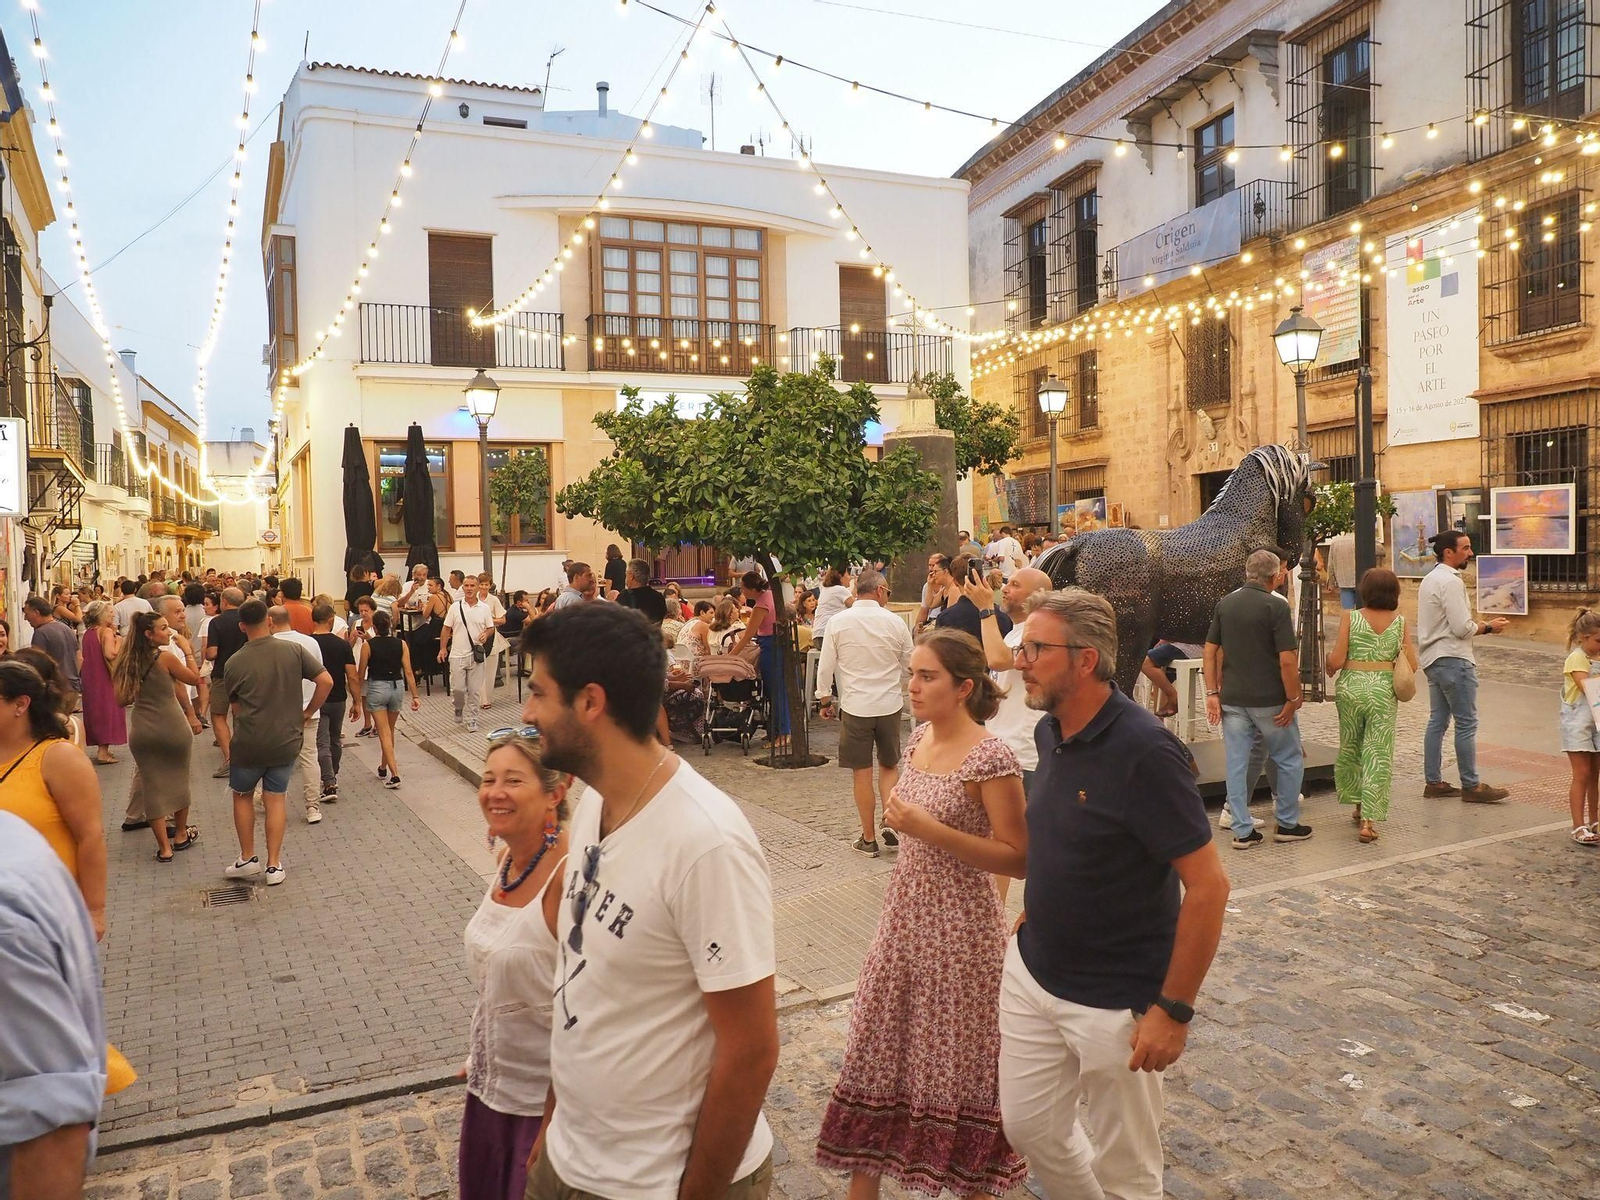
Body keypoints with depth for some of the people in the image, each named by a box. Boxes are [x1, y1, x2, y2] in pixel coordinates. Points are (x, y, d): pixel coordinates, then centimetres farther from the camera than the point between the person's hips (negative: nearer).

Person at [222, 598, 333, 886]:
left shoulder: (234, 663, -6)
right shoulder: (294, 650, -7)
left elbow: (235, 707, 4)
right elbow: (326, 681, -12)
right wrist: (307, 713, 1)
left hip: (249, 743, -1)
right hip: (286, 740, 1)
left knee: (242, 796, 20)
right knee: (275, 800, 10)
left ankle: (248, 858, 22)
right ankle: (274, 865, 11)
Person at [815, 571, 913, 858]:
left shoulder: (838, 622, -6)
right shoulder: (894, 622, -4)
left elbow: (826, 665, -2)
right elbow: (910, 664, 8)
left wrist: (825, 699, 12)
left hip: (855, 705, -1)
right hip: (889, 704, 1)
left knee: (861, 773, 7)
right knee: (889, 765, 18)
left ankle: (869, 838, 14)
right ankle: (890, 821, 3)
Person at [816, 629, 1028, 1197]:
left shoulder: (991, 757, -20)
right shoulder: (919, 739, 2)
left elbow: (1018, 857, -20)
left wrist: (931, 831, -26)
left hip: (962, 928, -7)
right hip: (904, 916, 7)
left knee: (960, 1060, 11)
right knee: (879, 1049, 15)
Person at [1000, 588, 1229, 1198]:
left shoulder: (1144, 750, -23)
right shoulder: (1049, 731, 0)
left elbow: (1208, 885, -21)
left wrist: (1173, 1010, -20)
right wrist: (1034, 912, 11)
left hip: (1114, 1002, -7)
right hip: (1031, 973, 7)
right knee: (1028, 1126, 20)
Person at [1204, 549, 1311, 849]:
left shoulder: (1224, 604, 5)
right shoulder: (1276, 607, -12)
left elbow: (1210, 651, 4)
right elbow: (1287, 660, -16)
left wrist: (1212, 693, 6)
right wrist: (1293, 699, -7)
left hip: (1231, 698, 5)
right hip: (1269, 700, -4)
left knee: (1236, 764, 7)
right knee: (1290, 759, 14)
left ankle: (1243, 831, 10)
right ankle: (1287, 824, 22)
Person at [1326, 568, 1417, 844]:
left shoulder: (1350, 617, -6)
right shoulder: (1400, 622, -1)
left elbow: (1336, 660, -10)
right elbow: (1412, 665, -1)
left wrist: (1329, 663, 12)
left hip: (1351, 687, 0)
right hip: (1383, 690, 0)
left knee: (1350, 748, 18)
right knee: (1378, 755, 3)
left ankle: (1359, 806, 30)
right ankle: (1368, 819, -3)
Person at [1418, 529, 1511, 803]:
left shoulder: (1430, 579, 15)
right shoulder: (1451, 582, -16)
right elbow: (1462, 628, -19)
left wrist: (1478, 624, 14)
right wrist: (1488, 626, -4)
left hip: (1433, 658, 10)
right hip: (1453, 660, -10)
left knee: (1438, 721, 12)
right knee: (1466, 723, -4)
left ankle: (1433, 781, 16)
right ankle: (1471, 786, 1)